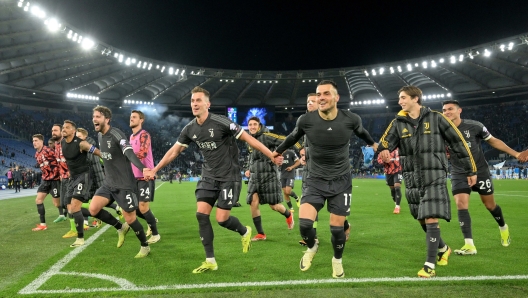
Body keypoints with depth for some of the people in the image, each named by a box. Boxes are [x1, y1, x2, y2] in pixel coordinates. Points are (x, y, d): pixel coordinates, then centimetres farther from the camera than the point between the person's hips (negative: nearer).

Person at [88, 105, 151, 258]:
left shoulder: (116, 134, -18)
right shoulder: (100, 136, 7)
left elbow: (130, 153, -32)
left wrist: (143, 169, -47)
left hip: (125, 184, -8)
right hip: (109, 183, 8)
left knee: (130, 218, -2)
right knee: (93, 209, -6)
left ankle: (145, 247, 21)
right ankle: (120, 227, 17)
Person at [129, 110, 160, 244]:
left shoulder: (144, 135, -11)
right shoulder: (131, 137, 16)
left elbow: (142, 153, -27)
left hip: (145, 176, -8)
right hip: (135, 177, 9)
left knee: (143, 207, -8)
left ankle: (155, 234, 10)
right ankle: (151, 222, 34)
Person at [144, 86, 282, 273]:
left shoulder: (221, 123, -18)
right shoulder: (190, 129, 0)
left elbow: (248, 139, -15)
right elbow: (174, 151, 13)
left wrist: (272, 156, -17)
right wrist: (155, 169, 17)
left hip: (229, 177, -5)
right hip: (209, 177, 6)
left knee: (222, 219, -7)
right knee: (201, 214, -6)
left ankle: (245, 232, 28)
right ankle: (210, 261, 6)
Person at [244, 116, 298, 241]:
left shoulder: (266, 136, -12)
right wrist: (250, 170, 15)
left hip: (269, 176, -6)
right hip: (254, 177, 6)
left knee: (274, 205, 1)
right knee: (253, 203, -4)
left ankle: (288, 215, 36)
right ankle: (260, 234, 10)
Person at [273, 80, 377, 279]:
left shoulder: (350, 119, -13)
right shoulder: (306, 120, -14)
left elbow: (361, 132, 13)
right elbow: (293, 137, 9)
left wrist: (373, 144, 32)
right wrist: (278, 151, 25)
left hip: (341, 180, 1)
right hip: (315, 180, 0)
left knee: (337, 227, 5)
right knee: (304, 222, -16)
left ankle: (337, 260, 36)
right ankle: (311, 247, 20)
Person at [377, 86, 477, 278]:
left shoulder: (436, 118, -3)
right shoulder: (398, 123, 5)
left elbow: (458, 143, 2)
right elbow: (385, 143, -5)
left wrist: (470, 170, 3)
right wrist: (384, 151, -31)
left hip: (434, 177, -4)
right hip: (412, 179, 4)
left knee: (431, 220, -11)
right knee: (423, 220, 14)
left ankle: (430, 265, -3)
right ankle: (443, 249, 38)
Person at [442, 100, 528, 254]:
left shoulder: (474, 126, -12)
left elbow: (493, 141, 0)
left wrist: (515, 154, -2)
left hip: (480, 171, -1)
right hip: (459, 174, 1)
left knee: (490, 205, 10)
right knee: (461, 205, -14)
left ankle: (503, 227, 43)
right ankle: (469, 245, -11)